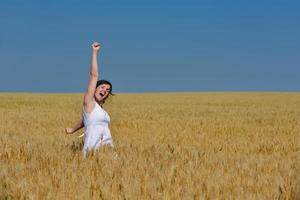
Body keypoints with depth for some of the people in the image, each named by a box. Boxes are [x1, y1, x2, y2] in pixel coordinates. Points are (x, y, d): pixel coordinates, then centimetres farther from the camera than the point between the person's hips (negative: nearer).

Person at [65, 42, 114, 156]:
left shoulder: (100, 107, 19)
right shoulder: (89, 101, 0)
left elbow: (84, 121, 34)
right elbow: (94, 75, -4)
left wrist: (73, 129, 48)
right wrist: (95, 52, -3)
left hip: (107, 148, 8)